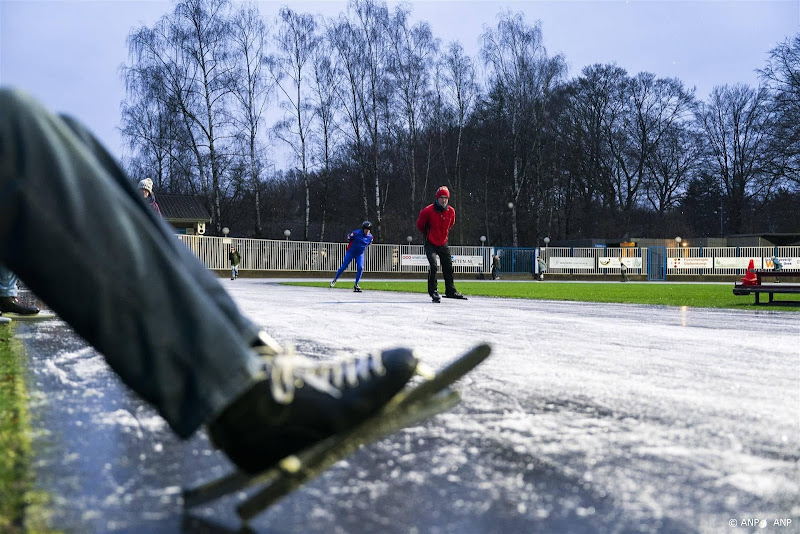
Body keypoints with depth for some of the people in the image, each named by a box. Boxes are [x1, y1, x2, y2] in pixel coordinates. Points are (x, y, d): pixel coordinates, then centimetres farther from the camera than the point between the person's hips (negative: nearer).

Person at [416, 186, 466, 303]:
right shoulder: (428, 211, -18)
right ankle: (433, 291, -7)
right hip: (430, 244, -5)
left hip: (443, 243, 5)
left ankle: (451, 291, 21)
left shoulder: (451, 211, -5)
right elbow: (420, 224, -1)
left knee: (448, 267, 9)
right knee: (433, 266, -18)